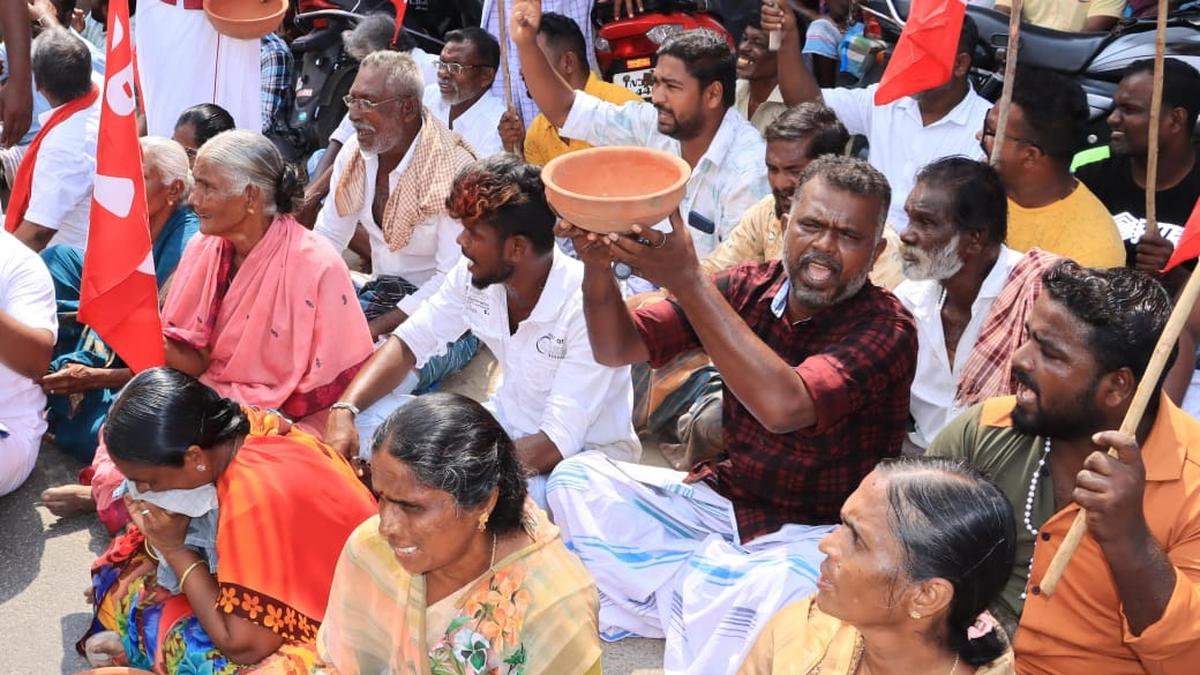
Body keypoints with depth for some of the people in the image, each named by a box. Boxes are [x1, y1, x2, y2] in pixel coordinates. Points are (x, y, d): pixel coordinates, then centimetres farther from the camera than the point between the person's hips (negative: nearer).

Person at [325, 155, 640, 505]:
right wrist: (344, 409, -19)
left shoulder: (587, 305, -29)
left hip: (583, 453, -6)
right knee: (366, 420, -7)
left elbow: (558, 441, -30)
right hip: (509, 422, 6)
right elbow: (409, 343, -1)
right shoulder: (472, 274, -10)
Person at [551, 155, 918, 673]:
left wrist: (687, 280, -35)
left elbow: (784, 406, -34)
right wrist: (597, 266, -25)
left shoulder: (887, 328, -17)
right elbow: (616, 349, -4)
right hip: (722, 498, 7)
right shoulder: (750, 288, -2)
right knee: (576, 480, -7)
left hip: (813, 534, -6)